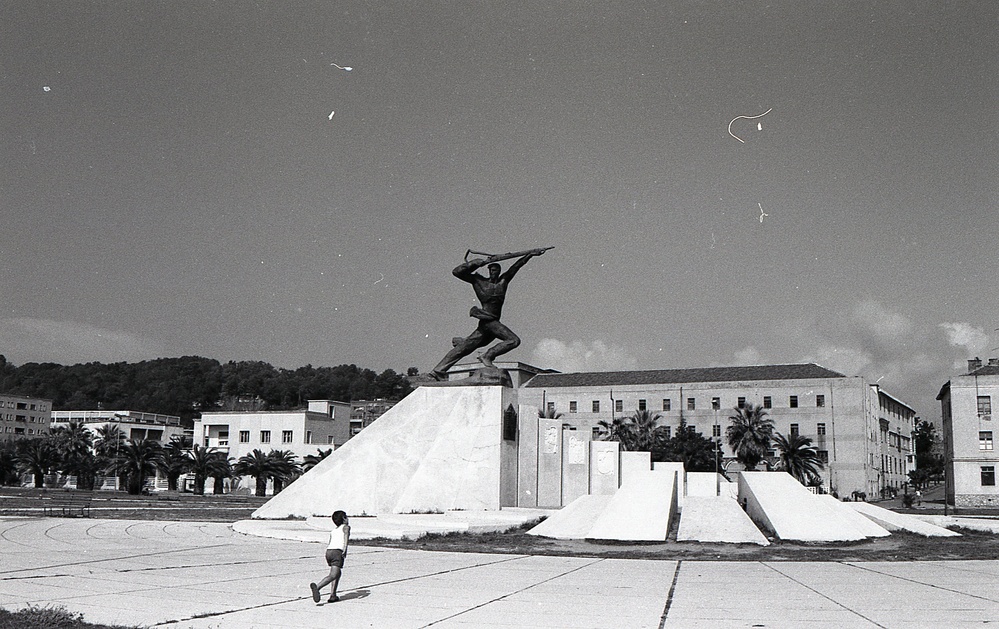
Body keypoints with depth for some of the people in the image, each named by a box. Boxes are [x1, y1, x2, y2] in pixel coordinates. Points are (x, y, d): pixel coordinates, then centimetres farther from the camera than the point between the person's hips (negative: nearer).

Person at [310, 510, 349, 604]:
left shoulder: (333, 530, 28)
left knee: (338, 573, 22)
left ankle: (333, 595, 12)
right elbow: (346, 536, -8)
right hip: (338, 552, -7)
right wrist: (345, 548, -21)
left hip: (328, 551, 7)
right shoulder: (345, 527, 13)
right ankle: (317, 586, -38)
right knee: (333, 576, -14)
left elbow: (329, 543, 19)